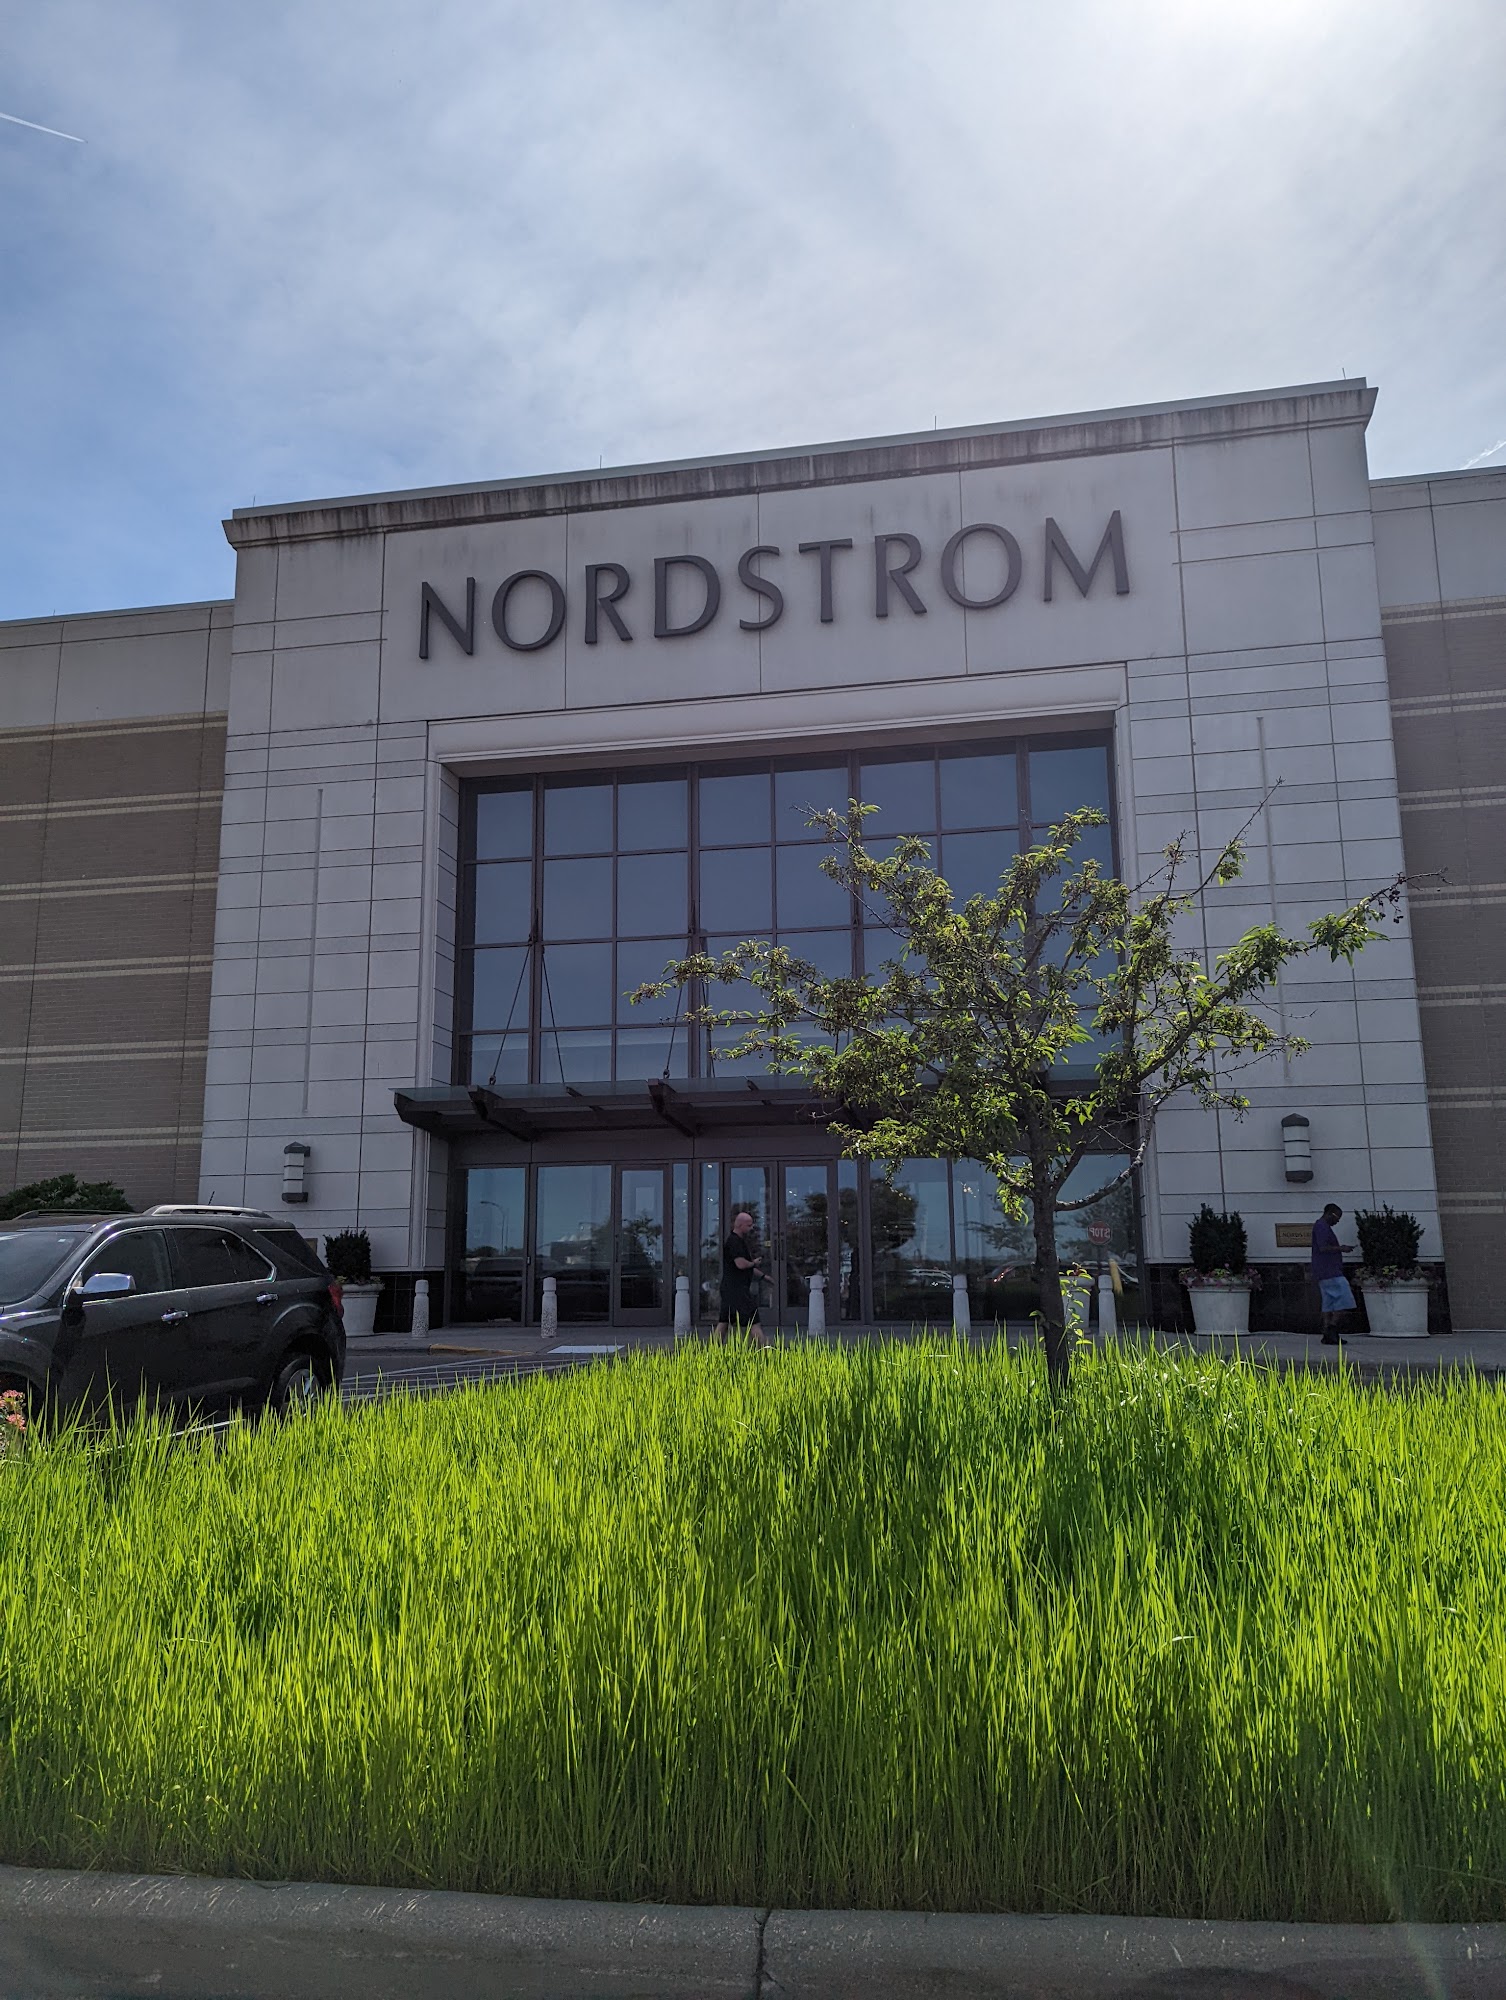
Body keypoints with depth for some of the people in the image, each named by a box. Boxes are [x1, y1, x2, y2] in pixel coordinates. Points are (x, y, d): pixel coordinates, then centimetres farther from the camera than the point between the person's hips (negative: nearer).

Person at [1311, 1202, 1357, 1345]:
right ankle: (1332, 1329, -12)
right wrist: (1341, 1248, -12)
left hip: (1324, 1274, 11)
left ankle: (1328, 1335, 5)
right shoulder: (1322, 1227, -11)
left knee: (1329, 1304, 8)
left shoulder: (1321, 1226, 23)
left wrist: (1340, 1248, 19)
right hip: (1330, 1272, -11)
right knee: (1344, 1300, -10)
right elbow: (1323, 1248, -21)